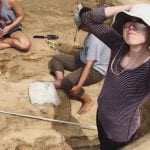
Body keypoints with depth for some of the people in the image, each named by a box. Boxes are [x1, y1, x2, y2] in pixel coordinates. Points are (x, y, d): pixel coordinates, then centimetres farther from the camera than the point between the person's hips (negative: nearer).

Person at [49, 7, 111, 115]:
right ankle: (59, 80, -15)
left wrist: (78, 86, -34)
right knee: (56, 59, 4)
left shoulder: (95, 40, -33)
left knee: (68, 83, -32)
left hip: (96, 70, -10)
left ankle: (88, 101, -10)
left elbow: (89, 66, -34)